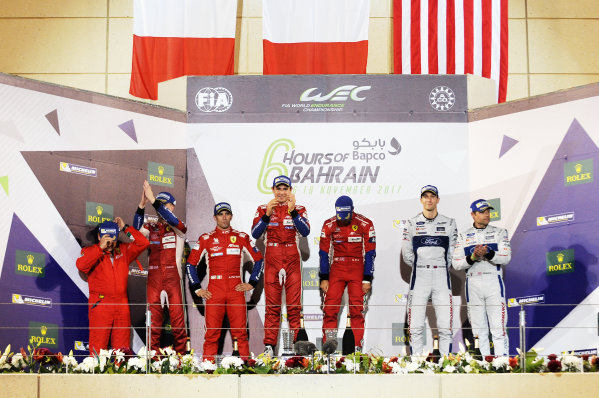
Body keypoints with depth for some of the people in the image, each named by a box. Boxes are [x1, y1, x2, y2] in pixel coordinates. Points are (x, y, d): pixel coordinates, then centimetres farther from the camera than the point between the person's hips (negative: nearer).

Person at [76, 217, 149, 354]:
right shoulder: (90, 251, 4)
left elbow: (143, 243, 8)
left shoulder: (123, 250, 15)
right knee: (98, 345, -6)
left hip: (121, 304, 4)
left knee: (122, 347, 4)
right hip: (100, 304, -3)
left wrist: (125, 228, 4)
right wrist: (101, 247, -18)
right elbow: (81, 265, -15)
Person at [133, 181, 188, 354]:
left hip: (173, 278, -2)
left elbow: (172, 220, -16)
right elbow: (137, 230, -8)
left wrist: (153, 200, -22)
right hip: (153, 278, 2)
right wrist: (142, 205, -21)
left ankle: (181, 354, 2)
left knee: (177, 317, -4)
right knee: (154, 318, 2)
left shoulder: (179, 228, 7)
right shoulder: (151, 228, 13)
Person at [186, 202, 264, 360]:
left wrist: (251, 283, 10)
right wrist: (197, 288, 6)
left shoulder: (242, 238, 10)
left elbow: (258, 259, 17)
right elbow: (191, 263, 12)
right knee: (212, 333, -3)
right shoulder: (206, 239, 8)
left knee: (240, 332, -3)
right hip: (214, 292, -1)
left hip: (236, 290, 1)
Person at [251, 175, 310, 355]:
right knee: (272, 305, -2)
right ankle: (269, 346, 0)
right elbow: (255, 234, -2)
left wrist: (293, 211, -18)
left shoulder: (299, 210, 9)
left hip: (292, 261, 0)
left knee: (294, 305, -2)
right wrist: (267, 214, -13)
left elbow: (305, 231, -8)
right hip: (271, 261, 0)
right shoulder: (263, 209, 10)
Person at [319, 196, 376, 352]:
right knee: (330, 308, -4)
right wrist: (324, 278, 1)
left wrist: (367, 279, -4)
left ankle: (357, 346, 4)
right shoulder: (329, 225, -1)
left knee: (357, 309, -3)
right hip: (336, 270, 1)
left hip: (357, 270, -1)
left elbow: (370, 253, -2)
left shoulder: (365, 224, -6)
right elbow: (324, 253, 5)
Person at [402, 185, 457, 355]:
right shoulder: (412, 224, 5)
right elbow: (407, 254, 7)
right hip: (419, 278, 0)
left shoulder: (449, 223, 7)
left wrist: (442, 267, 8)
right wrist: (421, 267, 8)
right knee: (415, 327, -3)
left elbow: (453, 252, 11)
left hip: (442, 277, 0)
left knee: (446, 327, -4)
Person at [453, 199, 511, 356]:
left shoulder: (499, 233, 8)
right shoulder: (464, 236, 10)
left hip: (493, 282, -1)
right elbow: (456, 264, 3)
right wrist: (472, 257, -15)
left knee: (498, 327, -7)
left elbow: (506, 257, -5)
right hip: (473, 283, 1)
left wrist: (488, 254, -22)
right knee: (479, 330, 4)